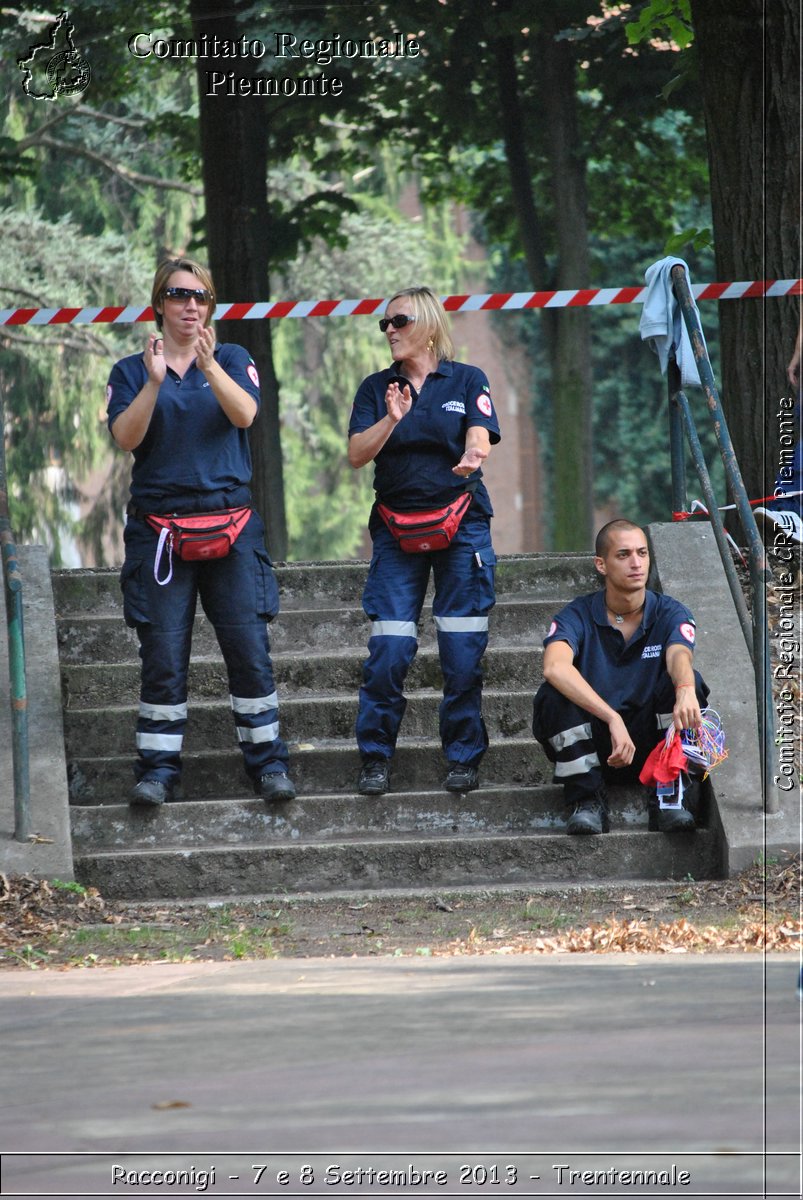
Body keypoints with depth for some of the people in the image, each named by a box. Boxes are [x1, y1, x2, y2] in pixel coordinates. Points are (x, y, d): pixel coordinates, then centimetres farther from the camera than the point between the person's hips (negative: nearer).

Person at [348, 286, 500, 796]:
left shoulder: (467, 381, 4)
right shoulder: (376, 388, 9)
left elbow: (479, 440, -10)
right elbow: (357, 455, -2)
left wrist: (471, 458, -33)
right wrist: (391, 420, -19)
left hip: (461, 523, -1)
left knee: (463, 650, -4)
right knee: (389, 649, -7)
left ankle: (464, 758, 6)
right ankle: (376, 758, 1)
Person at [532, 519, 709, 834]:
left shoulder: (669, 614, -3)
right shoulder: (579, 616, -7)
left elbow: (679, 656, -27)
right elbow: (555, 667, -29)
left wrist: (685, 690, -53)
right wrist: (613, 718, -43)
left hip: (653, 743, 1)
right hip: (592, 748, -1)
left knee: (688, 680, -24)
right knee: (554, 694, -27)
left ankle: (672, 796, -21)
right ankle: (587, 799, -21)